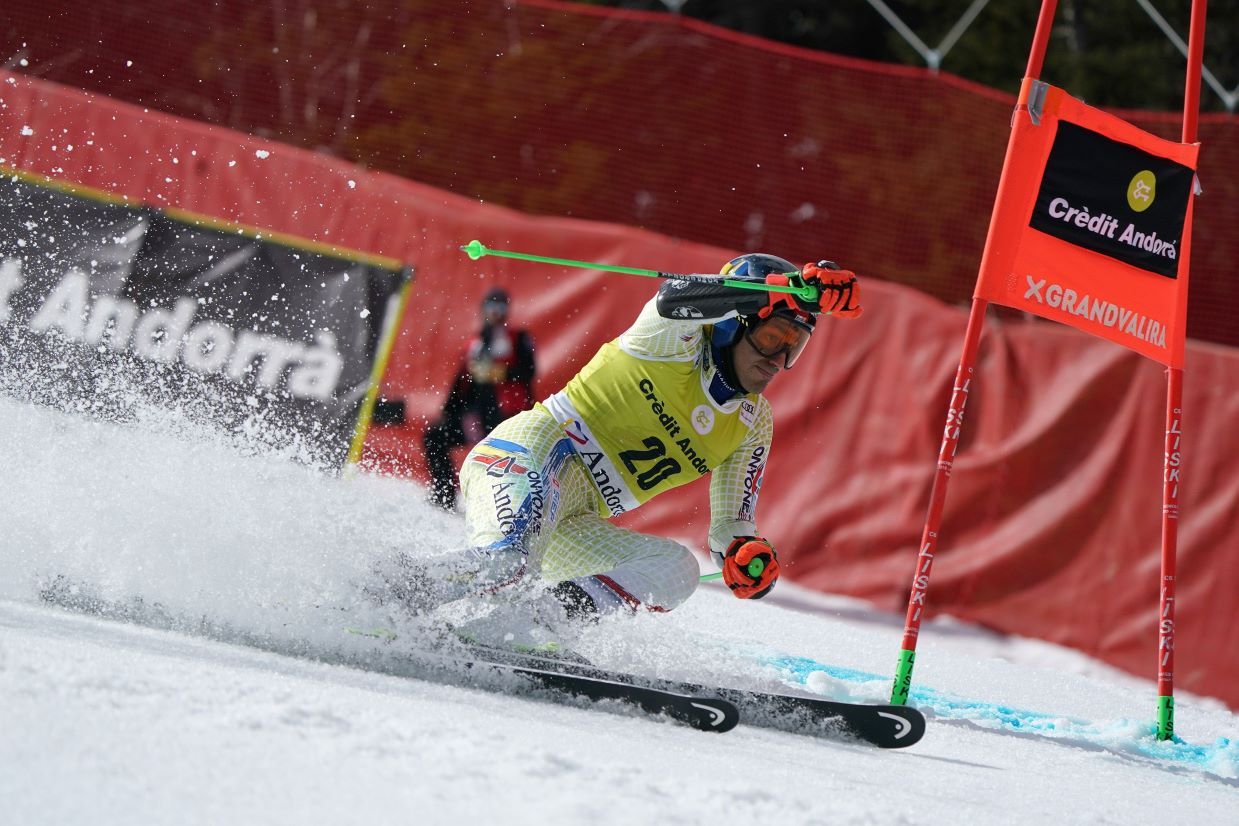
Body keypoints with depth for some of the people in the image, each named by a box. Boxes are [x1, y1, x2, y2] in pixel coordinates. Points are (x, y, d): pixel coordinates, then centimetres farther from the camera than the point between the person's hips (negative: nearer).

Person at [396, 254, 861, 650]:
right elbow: (676, 298, -28)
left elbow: (729, 530, 14)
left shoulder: (753, 425, 15)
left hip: (571, 528, 8)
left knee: (675, 570, -17)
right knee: (510, 564, -36)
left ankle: (506, 630, -21)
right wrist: (801, 288, -36)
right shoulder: (680, 337, -2)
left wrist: (747, 556, -12)